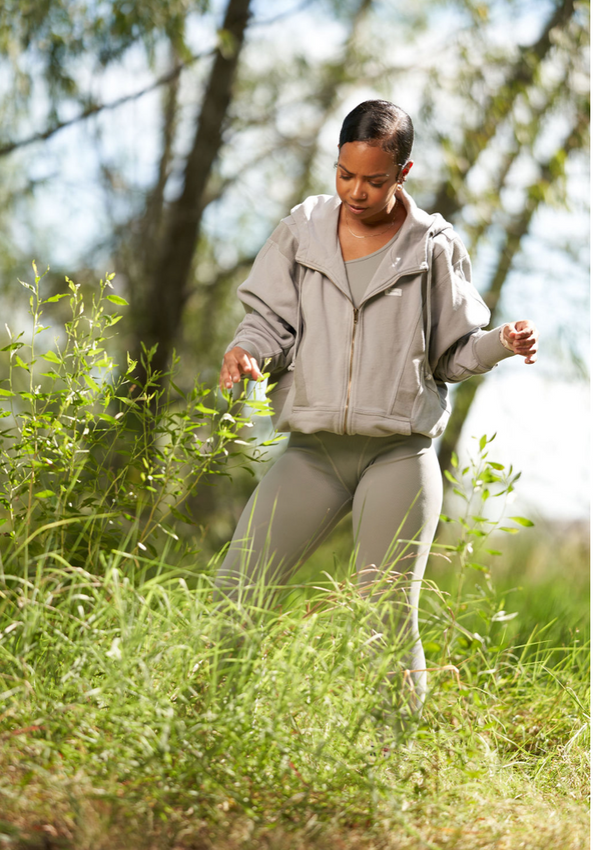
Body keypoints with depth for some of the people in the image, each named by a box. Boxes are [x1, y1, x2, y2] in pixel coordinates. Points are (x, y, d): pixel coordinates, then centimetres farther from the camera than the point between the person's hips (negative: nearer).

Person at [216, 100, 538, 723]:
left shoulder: (434, 247, 3)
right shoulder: (303, 229, 7)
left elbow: (453, 352, 8)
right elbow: (272, 318, 8)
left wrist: (502, 343, -13)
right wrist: (247, 350, -14)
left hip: (399, 454, -2)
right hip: (312, 449, 2)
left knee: (390, 618, -3)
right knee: (234, 593, -5)